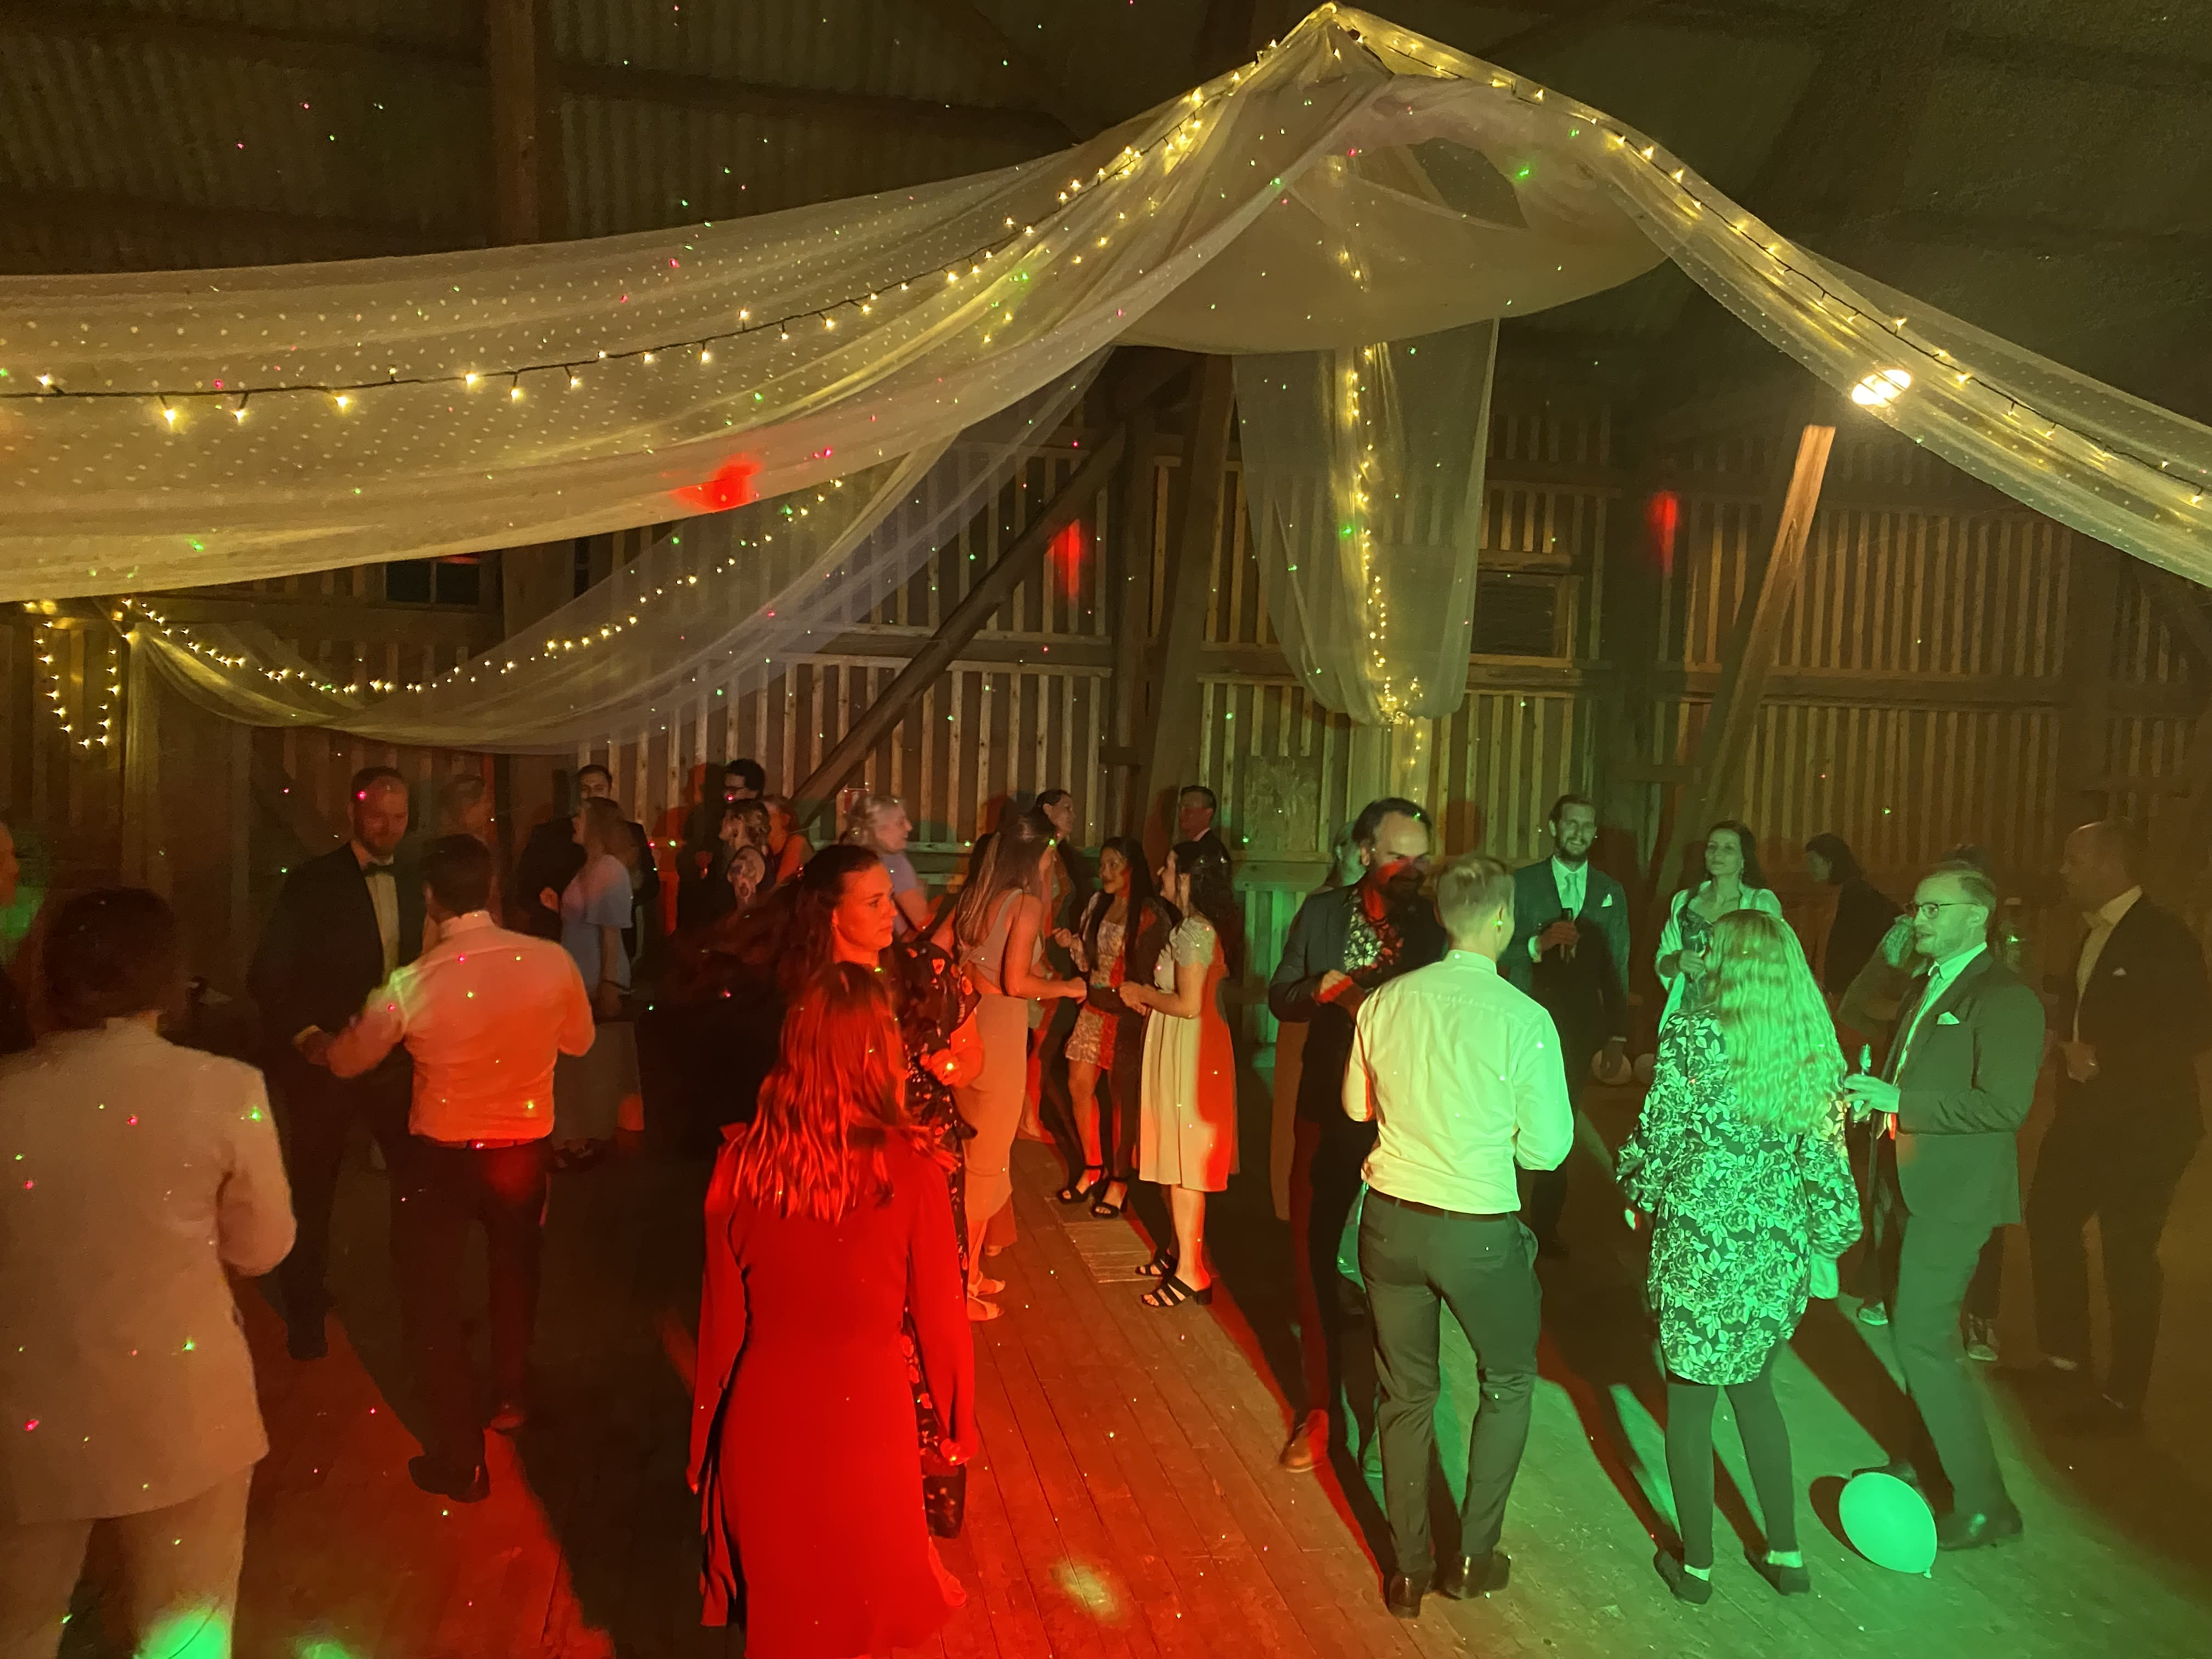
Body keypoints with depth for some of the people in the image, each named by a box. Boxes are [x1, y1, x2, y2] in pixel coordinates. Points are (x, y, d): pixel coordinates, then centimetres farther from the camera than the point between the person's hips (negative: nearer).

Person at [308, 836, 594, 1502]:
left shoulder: (411, 986, -21)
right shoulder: (552, 960, -17)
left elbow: (348, 1060, 0)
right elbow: (579, 1040, 3)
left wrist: (313, 1044, 23)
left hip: (439, 1159, -3)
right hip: (524, 1152, 3)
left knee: (432, 1298, 16)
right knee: (514, 1273, 29)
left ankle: (460, 1460, 25)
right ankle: (511, 1397, 51)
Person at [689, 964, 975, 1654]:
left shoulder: (742, 1163, -16)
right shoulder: (909, 1170, -23)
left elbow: (723, 1319, -5)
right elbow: (939, 1316, -11)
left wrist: (706, 1436, 11)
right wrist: (960, 1422, 7)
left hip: (763, 1413, 2)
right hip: (864, 1413, -2)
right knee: (864, 1604, 27)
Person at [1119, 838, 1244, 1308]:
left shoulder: (1192, 931, -20)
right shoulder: (1204, 927, 11)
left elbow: (1189, 1005, -24)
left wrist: (1143, 994, -9)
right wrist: (1148, 995, 6)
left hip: (1188, 1052, -10)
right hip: (1182, 1049, 10)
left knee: (1182, 1163, -2)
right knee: (1175, 1158, 18)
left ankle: (1191, 1272, 7)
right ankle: (1182, 1248, 29)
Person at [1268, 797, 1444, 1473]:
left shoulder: (1437, 923, -10)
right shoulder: (1322, 912, -3)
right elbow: (1280, 997, 3)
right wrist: (1322, 990, -17)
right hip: (1329, 1112, 2)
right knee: (1313, 1255, 10)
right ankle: (1320, 1404, 29)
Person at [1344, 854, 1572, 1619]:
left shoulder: (1384, 1002, -6)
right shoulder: (1524, 1019, -17)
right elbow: (1548, 1148, -9)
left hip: (1391, 1218, 3)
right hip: (1478, 1230, -3)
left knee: (1405, 1392, 20)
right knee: (1509, 1382, 24)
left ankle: (1409, 1570, 32)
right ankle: (1474, 1556, 31)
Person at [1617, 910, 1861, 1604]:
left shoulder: (1695, 1034, -15)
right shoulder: (1816, 1045, -1)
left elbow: (1658, 1139, -12)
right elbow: (1827, 1161, 2)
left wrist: (1637, 1187, 8)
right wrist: (1825, 1246, 15)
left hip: (1700, 1247, -5)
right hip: (1779, 1253, 5)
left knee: (1690, 1398, 13)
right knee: (1754, 1388, 25)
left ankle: (1696, 1563, 26)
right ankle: (1786, 1553, 32)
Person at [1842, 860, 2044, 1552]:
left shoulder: (2005, 998, -15)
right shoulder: (1926, 986, 13)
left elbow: (2005, 1104, -23)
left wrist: (1898, 1100, -23)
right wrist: (1871, 1095, 4)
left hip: (1953, 1192, -9)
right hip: (1902, 1183, 9)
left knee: (1924, 1340, -9)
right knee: (1911, 1330, 19)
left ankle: (1984, 1503, 3)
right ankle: (1926, 1457, 37)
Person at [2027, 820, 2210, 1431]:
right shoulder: (2097, 933, 9)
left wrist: (2102, 1058, -23)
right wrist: (2061, 1032, 0)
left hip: (2144, 1126, -9)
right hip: (2087, 1114, 9)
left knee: (2128, 1255, 1)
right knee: (2049, 1220, 16)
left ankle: (2123, 1394, 16)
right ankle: (2064, 1356, 33)